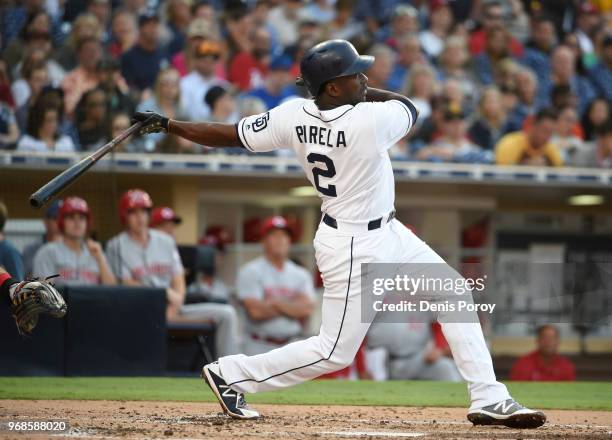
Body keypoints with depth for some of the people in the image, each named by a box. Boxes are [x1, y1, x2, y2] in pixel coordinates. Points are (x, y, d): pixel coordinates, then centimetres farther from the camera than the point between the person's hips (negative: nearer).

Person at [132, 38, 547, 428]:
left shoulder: (293, 116, -10)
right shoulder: (371, 121, -29)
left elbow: (227, 135, -5)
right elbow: (410, 107, -7)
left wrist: (166, 124, 7)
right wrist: (364, 92, 4)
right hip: (355, 249, -9)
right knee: (335, 352, 3)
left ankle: (489, 400, 13)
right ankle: (231, 374, 13)